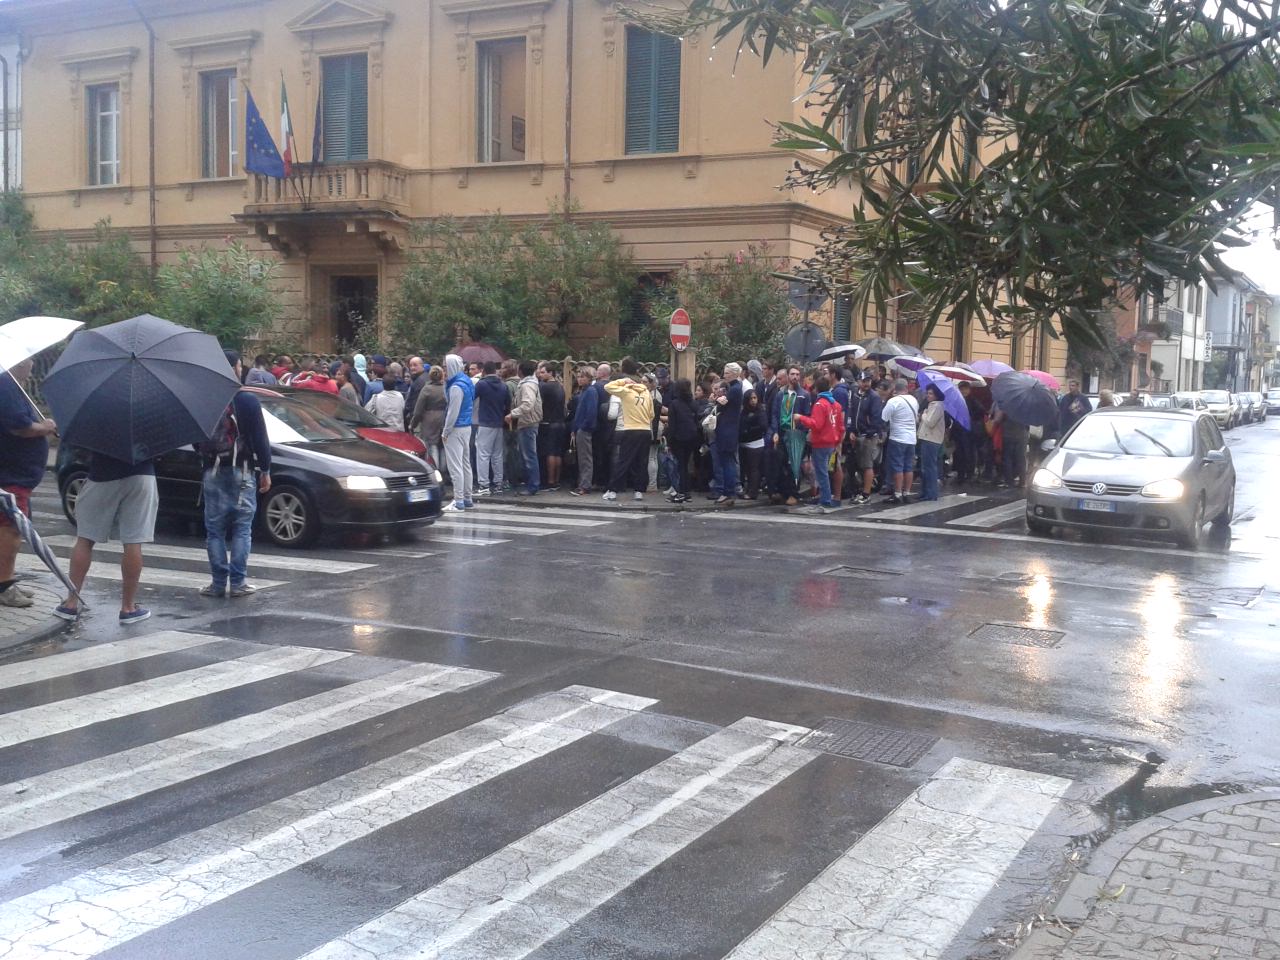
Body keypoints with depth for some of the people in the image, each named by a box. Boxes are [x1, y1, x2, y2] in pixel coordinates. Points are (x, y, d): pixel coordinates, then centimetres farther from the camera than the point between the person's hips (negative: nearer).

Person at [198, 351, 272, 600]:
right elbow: (260, 439, -8)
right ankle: (238, 582, 1)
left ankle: (219, 583, 8)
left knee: (215, 530, 8)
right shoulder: (247, 401, -8)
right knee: (242, 529, 3)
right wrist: (265, 470, -1)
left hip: (212, 474, 3)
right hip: (241, 473, -3)